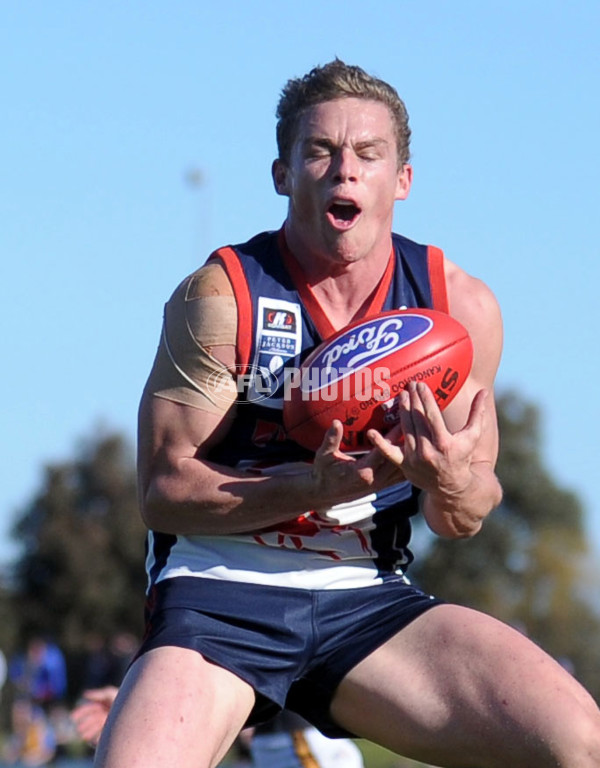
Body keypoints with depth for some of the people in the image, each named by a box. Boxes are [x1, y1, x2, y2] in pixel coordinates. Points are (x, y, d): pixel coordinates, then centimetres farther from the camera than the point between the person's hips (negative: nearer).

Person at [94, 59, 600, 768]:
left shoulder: (458, 307, 3)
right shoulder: (221, 297, -6)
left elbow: (466, 520, 10)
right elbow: (162, 490, -9)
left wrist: (450, 482, -16)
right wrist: (319, 486, -24)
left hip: (366, 603, 3)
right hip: (219, 599, -2)